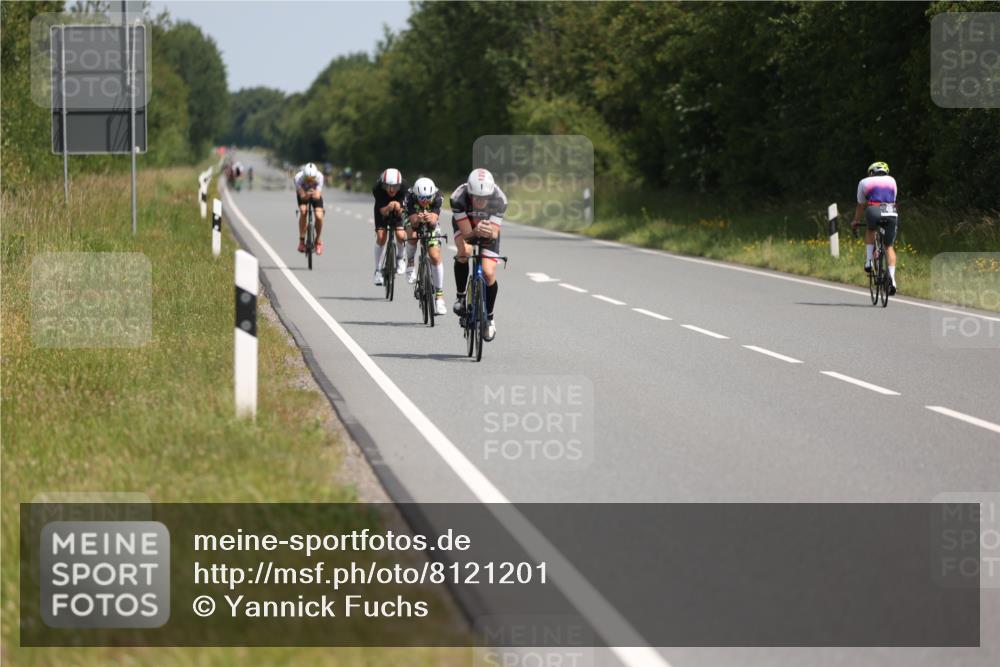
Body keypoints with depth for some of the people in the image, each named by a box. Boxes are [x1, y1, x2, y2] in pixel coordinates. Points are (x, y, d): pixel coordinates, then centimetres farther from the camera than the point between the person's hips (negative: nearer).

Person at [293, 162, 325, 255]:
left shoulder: (319, 177, -36)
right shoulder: (298, 177, -38)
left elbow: (318, 196, -38)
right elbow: (302, 196, -39)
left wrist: (315, 194, -61)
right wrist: (307, 194, -61)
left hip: (315, 193, 0)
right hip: (303, 193, 0)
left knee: (319, 216, -19)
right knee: (303, 211, -29)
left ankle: (318, 241, 6)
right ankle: (301, 240, -16)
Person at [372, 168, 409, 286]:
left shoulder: (404, 187, -33)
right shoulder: (377, 188, -34)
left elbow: (402, 211, -32)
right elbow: (382, 211, -33)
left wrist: (399, 208, -55)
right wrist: (388, 208, -55)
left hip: (398, 210, 0)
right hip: (382, 208, 0)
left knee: (401, 235, -20)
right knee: (381, 237, -14)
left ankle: (400, 258, 12)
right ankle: (378, 271, -1)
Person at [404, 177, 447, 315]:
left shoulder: (437, 198, -30)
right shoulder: (409, 198, -33)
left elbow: (434, 219, -38)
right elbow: (412, 221, -37)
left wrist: (430, 218, -61)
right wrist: (417, 219, -60)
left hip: (430, 226, 0)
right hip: (413, 222, 0)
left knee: (435, 257, -14)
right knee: (413, 236, -35)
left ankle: (439, 295, -8)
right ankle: (410, 264, -6)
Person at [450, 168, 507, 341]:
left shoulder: (499, 200, -35)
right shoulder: (459, 198, -38)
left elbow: (495, 234, -34)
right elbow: (466, 232, -36)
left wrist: (490, 232, -57)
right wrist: (476, 232, -58)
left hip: (488, 227, 0)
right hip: (464, 222, 0)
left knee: (489, 273, -12)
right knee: (464, 251, -33)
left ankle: (489, 317, 12)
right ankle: (461, 296, -11)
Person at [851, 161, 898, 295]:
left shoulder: (864, 182, 24)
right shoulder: (891, 181, 29)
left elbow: (861, 205, 30)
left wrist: (856, 221, 44)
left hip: (873, 212, -1)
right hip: (891, 213, 1)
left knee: (870, 231, 32)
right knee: (889, 246, 12)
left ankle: (868, 261, 16)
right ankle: (892, 279, 0)